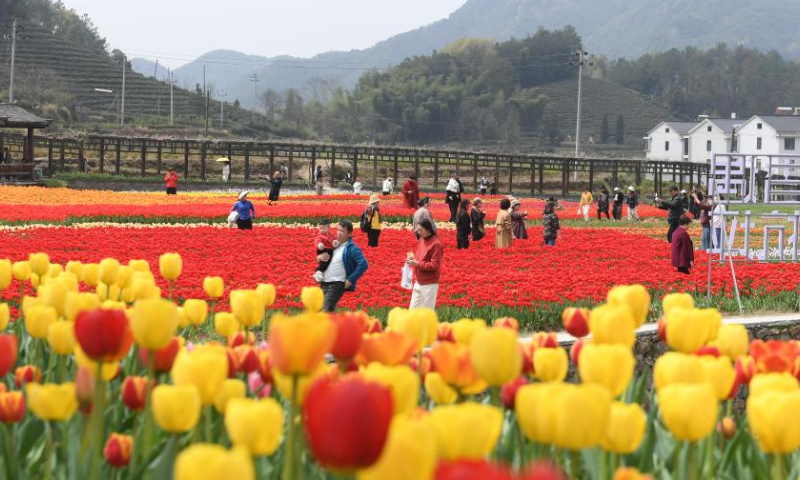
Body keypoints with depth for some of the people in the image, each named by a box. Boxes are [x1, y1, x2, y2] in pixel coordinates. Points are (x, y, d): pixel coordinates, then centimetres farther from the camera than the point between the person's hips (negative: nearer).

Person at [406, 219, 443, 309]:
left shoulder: (436, 244, -18)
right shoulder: (421, 241, 8)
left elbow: (435, 265, -21)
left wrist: (417, 264, -22)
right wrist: (413, 259, -1)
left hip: (429, 284, -8)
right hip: (418, 282, 8)